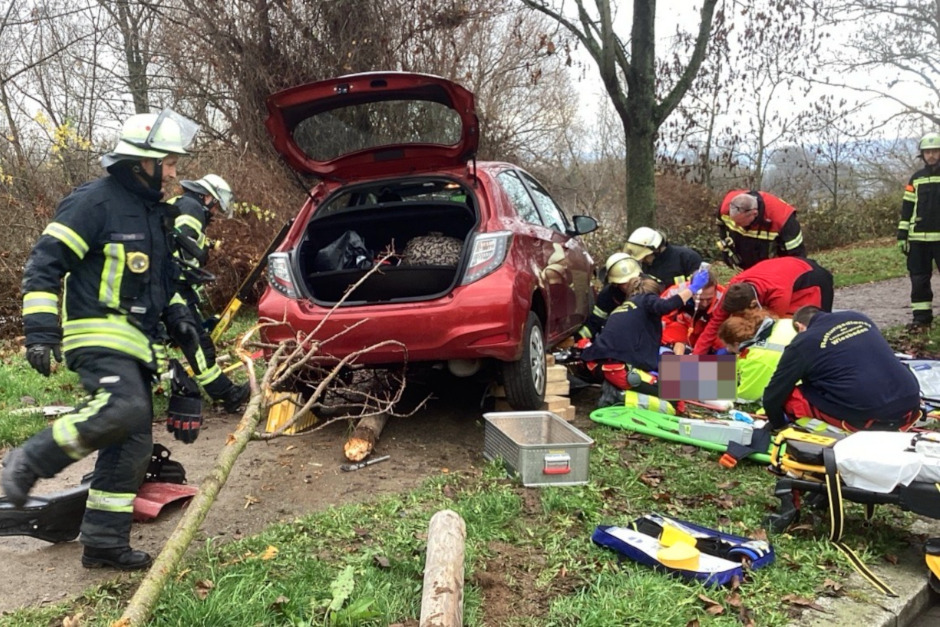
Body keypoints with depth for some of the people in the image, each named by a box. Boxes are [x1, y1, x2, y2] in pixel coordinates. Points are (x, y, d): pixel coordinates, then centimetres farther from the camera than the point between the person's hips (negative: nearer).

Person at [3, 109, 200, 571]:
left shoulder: (155, 211, 17)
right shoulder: (94, 202, -9)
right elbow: (44, 264, -11)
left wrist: (176, 312, 12)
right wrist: (41, 331, -17)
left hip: (135, 342, 9)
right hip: (98, 334, -9)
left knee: (133, 441, 6)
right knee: (122, 408, -31)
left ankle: (104, 542, 15)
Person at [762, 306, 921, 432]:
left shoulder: (802, 343, 1)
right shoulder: (858, 317, 17)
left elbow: (772, 397, 4)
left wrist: (778, 425, 25)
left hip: (869, 417, -6)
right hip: (911, 403, 7)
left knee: (791, 397, 7)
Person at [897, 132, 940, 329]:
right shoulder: (916, 179, 11)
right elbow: (907, 208, 11)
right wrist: (902, 234, 5)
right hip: (918, 238, 3)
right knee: (919, 278, 5)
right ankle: (922, 316, 13)